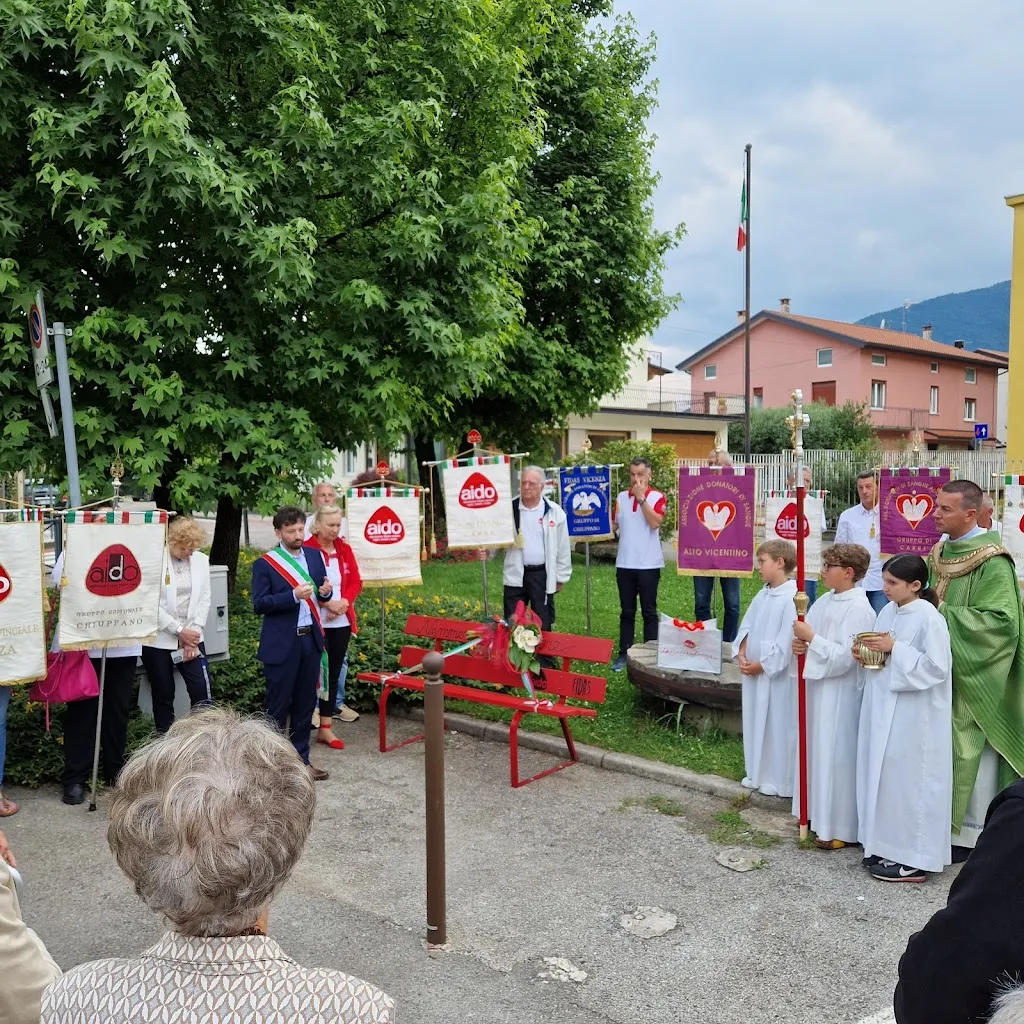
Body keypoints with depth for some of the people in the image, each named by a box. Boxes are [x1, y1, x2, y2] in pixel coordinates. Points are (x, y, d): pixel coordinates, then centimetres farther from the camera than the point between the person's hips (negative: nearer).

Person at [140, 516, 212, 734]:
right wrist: (179, 631, -12)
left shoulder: (201, 560, 4)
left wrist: (193, 633, -4)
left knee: (202, 692, -4)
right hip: (159, 640, -3)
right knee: (163, 697, 7)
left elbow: (204, 599, 5)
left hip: (191, 637, 3)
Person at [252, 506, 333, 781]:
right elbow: (259, 604, -12)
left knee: (306, 703, 12)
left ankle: (301, 758, 24)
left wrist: (326, 591, -8)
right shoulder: (265, 564, -6)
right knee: (277, 706, 4)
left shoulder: (314, 556, 8)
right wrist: (293, 595, -22)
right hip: (281, 645, -5)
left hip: (310, 640, 5)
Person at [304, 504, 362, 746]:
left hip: (342, 621, 5)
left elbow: (356, 582, 8)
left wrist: (344, 602, -9)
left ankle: (325, 728, 18)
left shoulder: (344, 549, 8)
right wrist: (327, 603, -17)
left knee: (334, 673, 9)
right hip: (316, 622, -5)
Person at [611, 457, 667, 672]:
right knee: (627, 611, 10)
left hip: (649, 564, -3)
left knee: (649, 611, 5)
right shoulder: (621, 497, 7)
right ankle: (624, 654, 16)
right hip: (624, 563, 3)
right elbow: (613, 526, 9)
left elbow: (655, 522, -19)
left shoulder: (658, 498, -3)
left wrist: (641, 497, -17)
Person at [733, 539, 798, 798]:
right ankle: (757, 774, 30)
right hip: (753, 671, 8)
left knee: (778, 724, 3)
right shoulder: (762, 595, 8)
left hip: (777, 673, -8)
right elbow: (746, 626, 11)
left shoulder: (792, 598, -18)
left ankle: (778, 779, 16)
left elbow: (786, 641, -20)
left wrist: (762, 665, -16)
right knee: (755, 721, 16)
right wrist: (741, 654, -3)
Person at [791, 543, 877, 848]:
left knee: (837, 756, 0)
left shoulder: (858, 609, -17)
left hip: (841, 695, -8)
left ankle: (841, 828, 11)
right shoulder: (826, 601, 7)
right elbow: (810, 636, 14)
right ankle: (819, 813, 30)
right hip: (818, 687, 8)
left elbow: (844, 656, -22)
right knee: (818, 751, 16)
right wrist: (800, 644, -6)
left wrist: (811, 638, -22)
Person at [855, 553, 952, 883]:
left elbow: (936, 667, -20)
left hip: (914, 717, -8)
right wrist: (865, 655, -3)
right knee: (883, 775, 13)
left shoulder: (929, 618, -15)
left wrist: (895, 649, -21)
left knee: (908, 779, 0)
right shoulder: (887, 612, 8)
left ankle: (914, 859, 11)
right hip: (883, 709, 8)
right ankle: (887, 845, 26)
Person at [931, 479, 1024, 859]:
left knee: (972, 752, 2)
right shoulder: (940, 553, 6)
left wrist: (943, 615, -21)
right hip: (945, 670, 7)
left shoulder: (993, 562, -17)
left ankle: (972, 833, 16)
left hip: (975, 672, -7)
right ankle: (946, 822, 26)